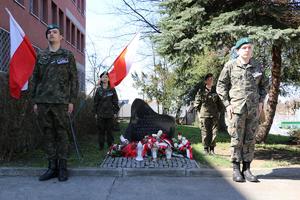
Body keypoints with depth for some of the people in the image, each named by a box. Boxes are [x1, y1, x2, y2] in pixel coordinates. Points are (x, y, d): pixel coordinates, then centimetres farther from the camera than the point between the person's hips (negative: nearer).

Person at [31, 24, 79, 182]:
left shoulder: (67, 55, 7)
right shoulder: (40, 56, 14)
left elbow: (74, 79, 3)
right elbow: (35, 79, 14)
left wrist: (72, 100, -4)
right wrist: (35, 101, 7)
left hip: (60, 101, -3)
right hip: (43, 102, 3)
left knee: (61, 133, -1)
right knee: (47, 134, 5)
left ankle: (62, 167, 7)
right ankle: (52, 167, 13)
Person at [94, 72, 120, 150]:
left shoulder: (112, 89, 4)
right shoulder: (99, 90, 6)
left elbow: (115, 101, 5)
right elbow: (95, 102, 7)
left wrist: (115, 112, 0)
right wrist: (95, 113, 3)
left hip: (110, 114, -1)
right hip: (100, 114, 1)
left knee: (109, 130, 3)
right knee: (101, 130, 3)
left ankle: (110, 145, 11)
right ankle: (101, 145, 11)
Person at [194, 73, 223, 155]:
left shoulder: (216, 91, 11)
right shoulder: (201, 91, 3)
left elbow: (220, 103, 18)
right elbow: (196, 104, 5)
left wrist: (218, 112, 11)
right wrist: (199, 114, 0)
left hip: (214, 116, 3)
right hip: (204, 115, -2)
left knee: (214, 132, 1)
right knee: (205, 133, -2)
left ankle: (212, 149, 10)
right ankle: (206, 149, 6)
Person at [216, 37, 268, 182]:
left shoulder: (257, 67, 10)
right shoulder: (230, 66, 1)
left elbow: (264, 85, 20)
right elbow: (221, 85, 3)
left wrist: (261, 102, 8)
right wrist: (227, 104, -4)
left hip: (253, 109, 3)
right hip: (236, 108, -3)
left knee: (250, 140, 5)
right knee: (237, 139, -1)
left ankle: (246, 169, 13)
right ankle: (236, 169, 8)